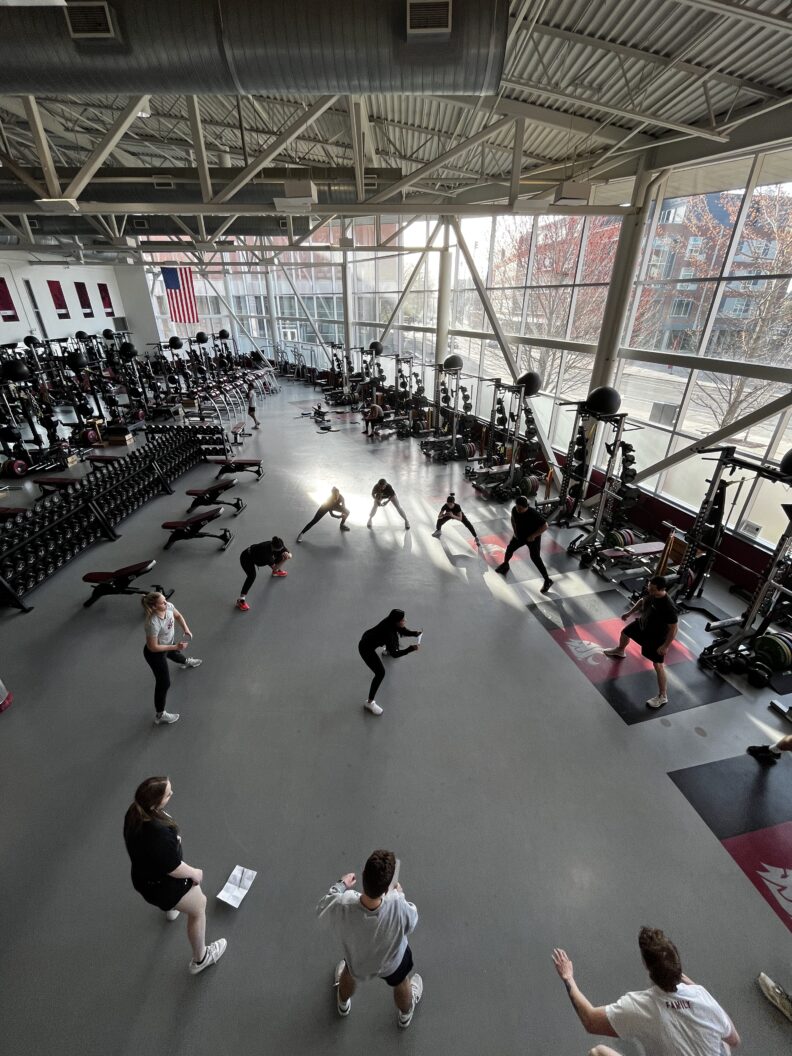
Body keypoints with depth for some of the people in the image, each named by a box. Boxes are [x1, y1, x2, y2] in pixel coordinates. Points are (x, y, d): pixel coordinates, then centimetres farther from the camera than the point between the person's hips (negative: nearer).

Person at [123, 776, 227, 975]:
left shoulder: (134, 814, -21)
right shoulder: (160, 834, -44)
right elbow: (174, 869, -28)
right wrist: (195, 873, -9)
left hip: (143, 875, 7)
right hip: (163, 887, -7)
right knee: (199, 908, 19)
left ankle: (170, 908, 71)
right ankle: (200, 959, 40)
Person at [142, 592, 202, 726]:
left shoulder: (168, 606, -24)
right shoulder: (153, 624, -43)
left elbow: (178, 616, 0)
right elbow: (153, 647, -31)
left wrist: (186, 629, -13)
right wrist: (175, 646, -29)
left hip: (168, 644, 7)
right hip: (155, 654, -7)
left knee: (175, 654, 41)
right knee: (164, 684, 6)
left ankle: (186, 661, 78)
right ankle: (160, 716, 27)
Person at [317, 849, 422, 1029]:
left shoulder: (342, 905, -43)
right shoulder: (398, 905, -46)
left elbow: (321, 910, -18)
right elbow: (411, 923, -20)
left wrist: (341, 885, -5)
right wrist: (400, 895, -7)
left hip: (357, 961, 1)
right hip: (392, 963, 0)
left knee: (350, 974, 37)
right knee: (401, 985, 35)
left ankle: (343, 1005, 66)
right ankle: (405, 1015, 64)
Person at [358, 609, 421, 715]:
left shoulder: (391, 622, -15)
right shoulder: (388, 632, -37)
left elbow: (404, 631, 1)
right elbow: (394, 654, -34)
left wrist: (416, 633, -16)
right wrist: (411, 649, -38)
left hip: (369, 638, 9)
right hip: (365, 648, -9)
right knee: (380, 673, -13)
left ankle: (387, 651, 67)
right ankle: (369, 703, 0)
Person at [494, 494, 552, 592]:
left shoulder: (534, 514, -34)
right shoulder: (514, 510, -17)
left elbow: (545, 526, -27)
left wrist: (533, 536, -26)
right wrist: (514, 531, -2)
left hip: (532, 538, -6)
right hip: (519, 535, 6)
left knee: (536, 559, -7)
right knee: (509, 548, 18)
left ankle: (548, 581, 4)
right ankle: (505, 565, 49)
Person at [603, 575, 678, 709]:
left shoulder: (669, 607, -38)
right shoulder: (650, 593, -17)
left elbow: (673, 629, -28)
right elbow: (642, 601, 6)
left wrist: (666, 646, -23)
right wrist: (630, 612, 14)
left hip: (656, 637, -8)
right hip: (642, 624, 8)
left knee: (658, 665, -2)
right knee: (625, 632, 30)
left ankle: (662, 697, 14)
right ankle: (620, 651, 64)